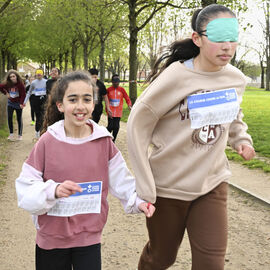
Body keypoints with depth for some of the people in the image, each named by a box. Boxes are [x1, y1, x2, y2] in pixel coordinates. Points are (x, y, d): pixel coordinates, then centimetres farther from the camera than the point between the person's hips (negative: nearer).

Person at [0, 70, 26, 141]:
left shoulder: (20, 84, -17)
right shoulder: (7, 84, -8)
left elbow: (23, 94, -14)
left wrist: (21, 103, -19)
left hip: (18, 103, -3)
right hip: (10, 103, 3)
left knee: (19, 119, 5)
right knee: (9, 118, -10)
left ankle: (20, 135, 15)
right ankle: (11, 134, -4)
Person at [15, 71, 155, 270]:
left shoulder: (103, 141, -5)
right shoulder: (47, 142, -11)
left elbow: (121, 179, 4)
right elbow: (26, 190, -11)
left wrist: (137, 201, -11)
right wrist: (54, 191, -28)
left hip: (89, 236, 1)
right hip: (51, 237, -1)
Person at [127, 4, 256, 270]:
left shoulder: (236, 79, -3)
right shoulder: (175, 77, -20)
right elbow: (137, 126, -15)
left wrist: (241, 139, 0)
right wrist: (145, 188, -16)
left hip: (212, 184, 4)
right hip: (168, 186, -3)